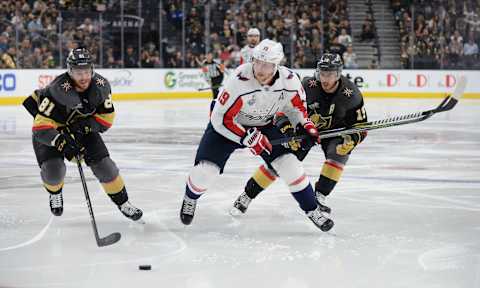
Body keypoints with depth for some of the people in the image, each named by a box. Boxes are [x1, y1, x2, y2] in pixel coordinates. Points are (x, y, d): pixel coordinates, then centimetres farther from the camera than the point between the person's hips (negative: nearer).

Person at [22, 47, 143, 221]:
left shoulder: (100, 86, -20)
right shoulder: (58, 90, -36)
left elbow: (106, 117, -9)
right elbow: (41, 127, -37)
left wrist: (85, 126, -25)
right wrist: (62, 142, -48)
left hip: (82, 128, 4)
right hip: (51, 130, -4)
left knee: (104, 165, -6)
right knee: (53, 170, -21)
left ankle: (122, 202, 14)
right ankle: (55, 194, 15)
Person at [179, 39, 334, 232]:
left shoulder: (289, 81, -22)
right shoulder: (239, 81, -36)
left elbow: (296, 105, 3)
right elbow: (221, 119, -28)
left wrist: (306, 125, -11)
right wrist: (248, 138, -31)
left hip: (263, 126, 3)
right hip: (226, 125, -3)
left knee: (289, 164, -9)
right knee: (205, 171, -14)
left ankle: (312, 210, 10)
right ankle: (190, 199, 20)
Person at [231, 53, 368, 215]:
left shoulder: (351, 94, -25)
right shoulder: (308, 86, -27)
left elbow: (361, 126, -18)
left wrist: (351, 140, -38)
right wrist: (287, 129, -34)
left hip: (333, 130, 1)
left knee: (339, 153, -29)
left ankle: (319, 196, -13)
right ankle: (246, 196, 1)